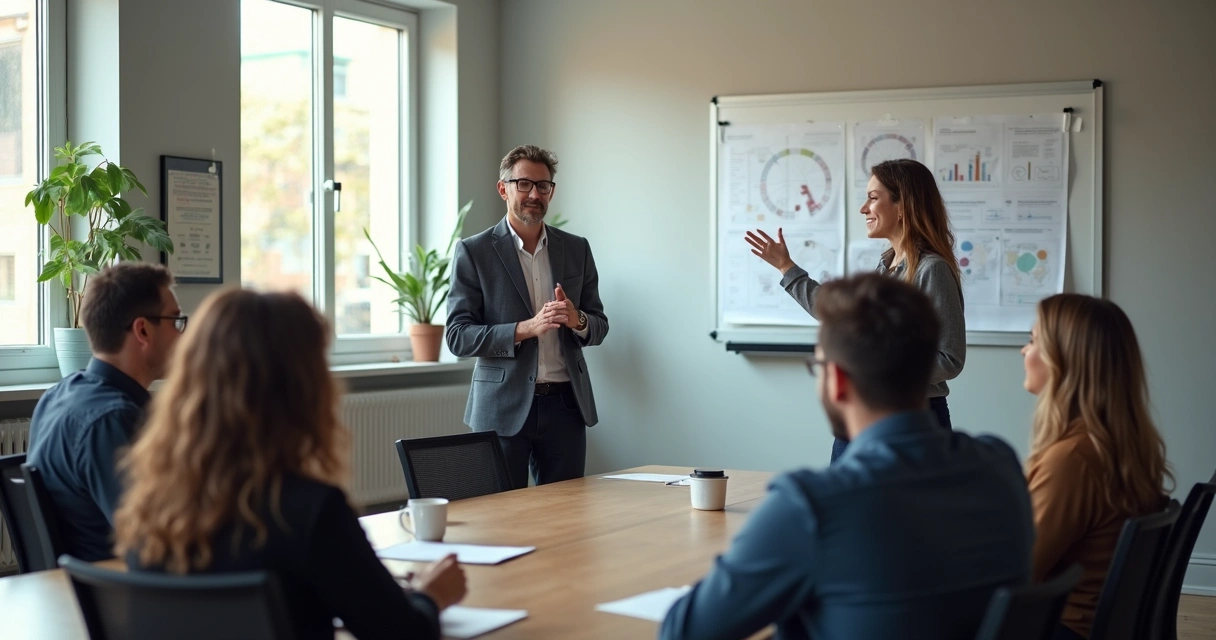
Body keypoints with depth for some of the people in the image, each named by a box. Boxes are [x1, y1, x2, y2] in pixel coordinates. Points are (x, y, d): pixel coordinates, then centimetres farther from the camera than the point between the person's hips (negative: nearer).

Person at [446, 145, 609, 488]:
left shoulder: (577, 249, 11)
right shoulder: (474, 252, -1)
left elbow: (599, 327, 14)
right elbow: (458, 337, -7)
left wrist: (577, 320, -11)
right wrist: (526, 328, -20)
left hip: (565, 404, 3)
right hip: (503, 408, -3)